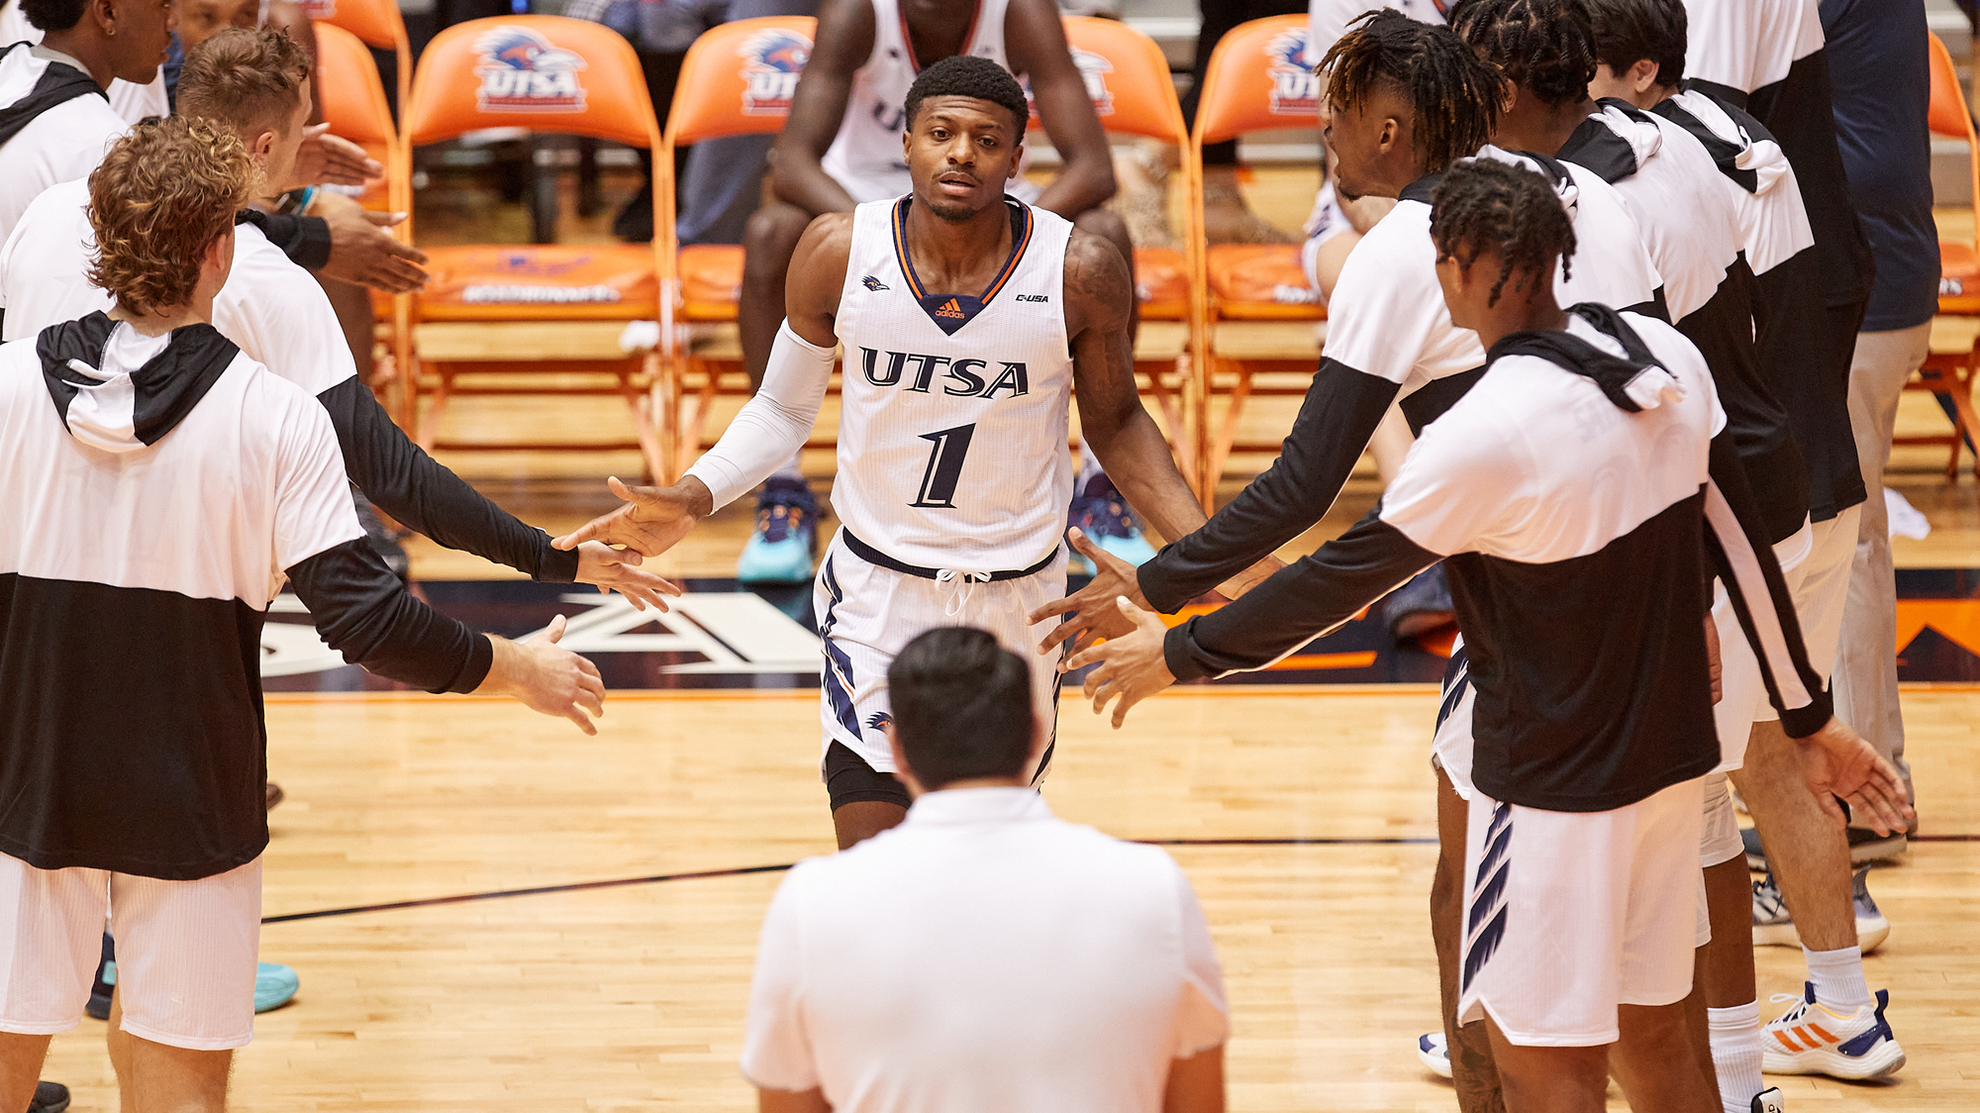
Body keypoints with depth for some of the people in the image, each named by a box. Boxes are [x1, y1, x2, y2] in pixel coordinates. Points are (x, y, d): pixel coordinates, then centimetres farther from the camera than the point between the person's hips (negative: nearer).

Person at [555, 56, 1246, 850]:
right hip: (877, 594, -1)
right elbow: (784, 409, 3)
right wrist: (691, 501, -12)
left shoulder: (1079, 272, -14)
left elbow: (1114, 422, 2)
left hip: (1018, 597, 1)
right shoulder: (839, 253, -12)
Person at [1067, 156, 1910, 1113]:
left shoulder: (1481, 440, -24)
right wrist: (1810, 718, 17)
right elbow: (1741, 544, 7)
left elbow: (1341, 579, -14)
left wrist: (1178, 655, 0)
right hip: (1673, 755, 8)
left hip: (1555, 792, -8)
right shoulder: (1666, 358, -2)